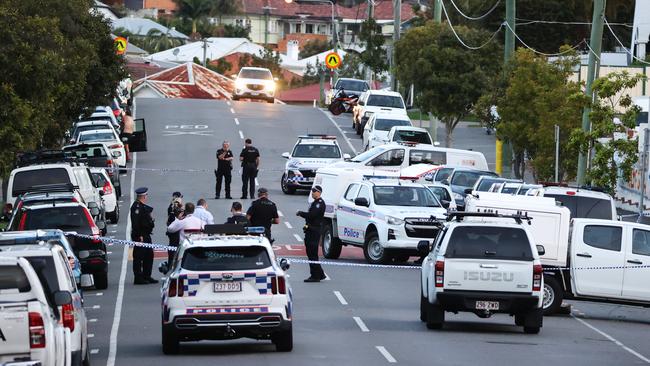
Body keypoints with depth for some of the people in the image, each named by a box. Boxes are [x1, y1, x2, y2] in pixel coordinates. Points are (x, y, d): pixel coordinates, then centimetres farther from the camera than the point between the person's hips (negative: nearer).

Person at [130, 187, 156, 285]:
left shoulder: (142, 206, 16)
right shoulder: (137, 206, -16)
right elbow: (135, 222, -22)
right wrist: (139, 236, -24)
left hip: (145, 235, 11)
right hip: (140, 236, -11)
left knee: (149, 255, 15)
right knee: (138, 257, -4)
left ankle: (147, 276, 23)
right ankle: (138, 278, -1)